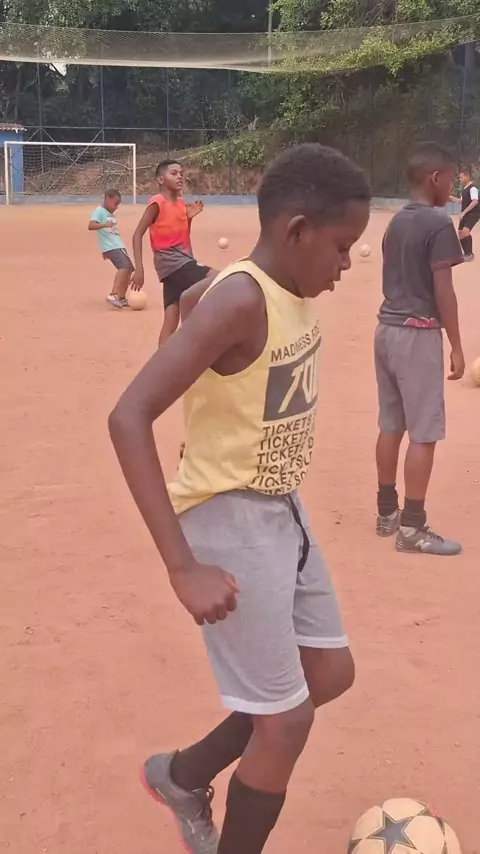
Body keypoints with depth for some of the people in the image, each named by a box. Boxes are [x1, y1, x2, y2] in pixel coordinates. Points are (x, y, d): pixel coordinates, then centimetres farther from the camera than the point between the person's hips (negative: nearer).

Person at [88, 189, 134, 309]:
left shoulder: (111, 213, 19)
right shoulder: (99, 211, -7)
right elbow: (91, 226, -23)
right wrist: (105, 225, -38)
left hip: (118, 245, 10)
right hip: (110, 247, -10)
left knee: (129, 269, 12)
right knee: (124, 266, -25)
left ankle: (121, 298, 21)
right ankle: (113, 295, -31)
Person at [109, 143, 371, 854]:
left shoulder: (294, 293, 2)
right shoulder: (240, 300, -25)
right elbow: (129, 417, -31)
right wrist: (184, 567, -34)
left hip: (282, 513, 9)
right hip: (231, 523, -9)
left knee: (330, 674, 20)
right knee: (287, 722, -1)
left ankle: (184, 775, 37)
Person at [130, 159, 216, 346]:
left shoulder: (182, 203, 13)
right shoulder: (157, 203, -10)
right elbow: (138, 234, -12)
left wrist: (189, 217, 3)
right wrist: (139, 268, -19)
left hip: (183, 260, 8)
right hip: (169, 261, -8)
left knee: (172, 319, 5)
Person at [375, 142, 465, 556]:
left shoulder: (396, 221, 11)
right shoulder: (438, 224, -13)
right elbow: (443, 291, -15)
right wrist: (456, 346, -10)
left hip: (388, 327, 8)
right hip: (418, 333, -8)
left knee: (391, 425, 13)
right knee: (424, 432, -3)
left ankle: (387, 512, 22)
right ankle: (412, 526, 0)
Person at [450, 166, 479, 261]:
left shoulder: (473, 187, -15)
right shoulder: (465, 188, 14)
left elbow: (475, 202, -25)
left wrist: (464, 212, -24)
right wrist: (451, 197, 13)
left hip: (473, 214, -10)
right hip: (465, 214, 10)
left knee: (465, 231, -25)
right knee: (460, 233, 9)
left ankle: (470, 254, -15)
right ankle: (467, 253, 20)